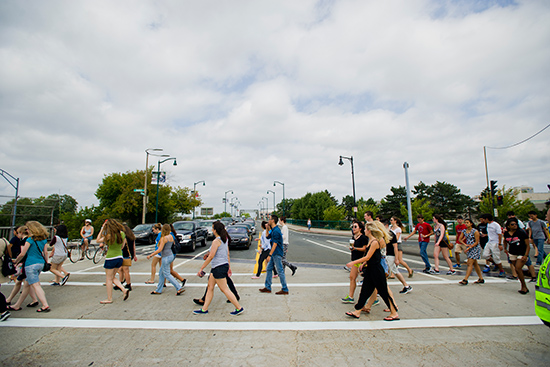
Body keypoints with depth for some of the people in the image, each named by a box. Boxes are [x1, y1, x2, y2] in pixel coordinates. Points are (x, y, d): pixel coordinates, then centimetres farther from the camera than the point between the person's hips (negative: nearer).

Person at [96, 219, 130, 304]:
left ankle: (109, 299, 17)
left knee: (108, 279, 9)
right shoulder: (122, 234, 1)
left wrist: (102, 229, -6)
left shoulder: (109, 235, -18)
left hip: (111, 258, -6)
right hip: (119, 257, 6)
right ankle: (124, 290, 6)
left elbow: (98, 240, -4)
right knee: (113, 277, 21)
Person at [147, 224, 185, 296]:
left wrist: (150, 255, -12)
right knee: (161, 273, 19)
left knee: (167, 274, 0)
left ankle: (179, 288, -4)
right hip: (171, 255, 9)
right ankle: (159, 290, 28)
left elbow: (159, 250, -20)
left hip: (166, 257, -9)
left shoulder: (164, 238, -17)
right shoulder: (171, 237, 6)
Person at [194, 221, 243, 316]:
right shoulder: (225, 239, 9)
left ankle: (239, 308, 5)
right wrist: (228, 267, 22)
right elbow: (228, 254, 15)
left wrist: (201, 269, -13)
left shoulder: (216, 241, -18)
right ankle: (204, 309, 25)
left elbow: (211, 256, -20)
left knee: (224, 289, -1)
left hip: (219, 268, -10)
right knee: (210, 287, 16)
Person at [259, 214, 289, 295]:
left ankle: (285, 290, 9)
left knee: (280, 271, -1)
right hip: (274, 254, 10)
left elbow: (275, 244, -24)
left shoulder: (276, 231, -21)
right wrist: (267, 229, 9)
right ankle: (267, 287, 23)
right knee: (268, 269, 14)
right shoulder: (273, 230, 10)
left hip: (277, 254, -10)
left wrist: (269, 255, -24)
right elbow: (268, 237, 25)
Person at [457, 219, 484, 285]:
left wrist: (469, 247, -21)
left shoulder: (475, 231, -13)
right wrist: (465, 244, -12)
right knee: (475, 264, 14)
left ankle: (465, 280, -13)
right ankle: (481, 279, 27)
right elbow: (459, 239, 5)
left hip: (475, 248, -7)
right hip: (469, 248, 7)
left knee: (470, 264, -11)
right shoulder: (464, 231, 5)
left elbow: (476, 242, -14)